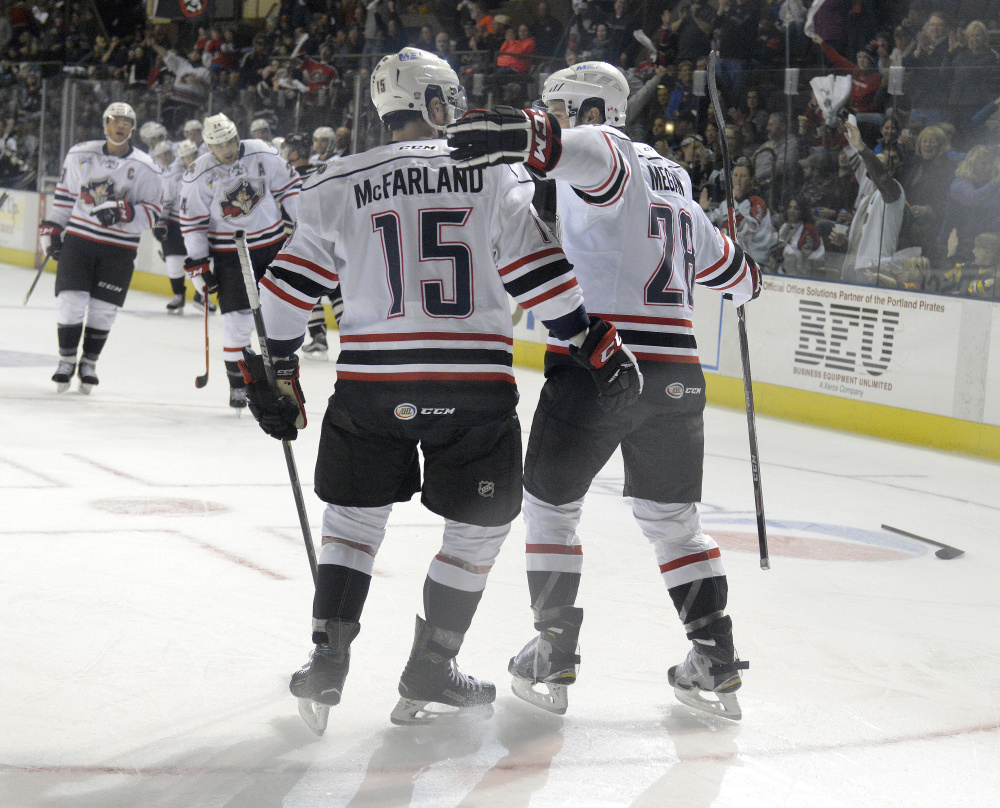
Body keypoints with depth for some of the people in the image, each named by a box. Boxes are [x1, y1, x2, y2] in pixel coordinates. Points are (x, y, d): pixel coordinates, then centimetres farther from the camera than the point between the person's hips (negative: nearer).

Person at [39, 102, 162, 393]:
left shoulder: (145, 168, -2)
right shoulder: (81, 155, 3)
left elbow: (151, 213, -5)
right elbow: (65, 195, 14)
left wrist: (122, 212, -21)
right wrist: (52, 228, 12)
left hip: (120, 248, -1)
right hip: (78, 238, 1)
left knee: (103, 310, 2)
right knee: (70, 301, -5)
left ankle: (89, 364, 20)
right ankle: (66, 360, 12)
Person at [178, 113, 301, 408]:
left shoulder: (262, 154, -8)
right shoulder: (199, 175, -12)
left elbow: (289, 185, 5)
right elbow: (192, 222, -6)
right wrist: (198, 263, -8)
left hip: (272, 242, 2)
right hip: (229, 253, -2)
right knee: (239, 320, -7)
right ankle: (237, 384, 7)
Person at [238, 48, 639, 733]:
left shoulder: (339, 186, 8)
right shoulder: (495, 173, 2)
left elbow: (290, 289, 8)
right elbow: (540, 274, -5)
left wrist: (272, 375, 18)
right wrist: (601, 346, 0)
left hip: (371, 386, 2)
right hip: (475, 387, -2)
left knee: (356, 515, 19)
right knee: (480, 525, 14)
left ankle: (327, 663, 12)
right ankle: (429, 673, 18)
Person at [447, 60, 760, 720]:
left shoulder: (606, 151, -2)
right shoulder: (671, 176, 21)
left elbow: (587, 149, -30)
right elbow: (724, 263, 34)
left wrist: (523, 133, -49)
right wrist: (746, 280, 58)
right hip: (675, 370, 7)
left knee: (551, 505, 11)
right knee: (672, 517, 18)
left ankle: (553, 659, 10)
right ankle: (717, 665, 14)